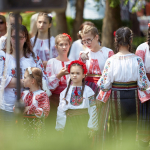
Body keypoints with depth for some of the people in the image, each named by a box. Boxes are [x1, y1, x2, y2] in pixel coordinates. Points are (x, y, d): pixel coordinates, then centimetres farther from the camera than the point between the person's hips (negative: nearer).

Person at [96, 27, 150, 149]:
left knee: (117, 130, 13)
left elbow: (105, 84, -8)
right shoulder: (137, 60, -9)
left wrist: (100, 98, 9)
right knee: (131, 131, 13)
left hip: (116, 98, -1)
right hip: (133, 97, 1)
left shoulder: (111, 61, -11)